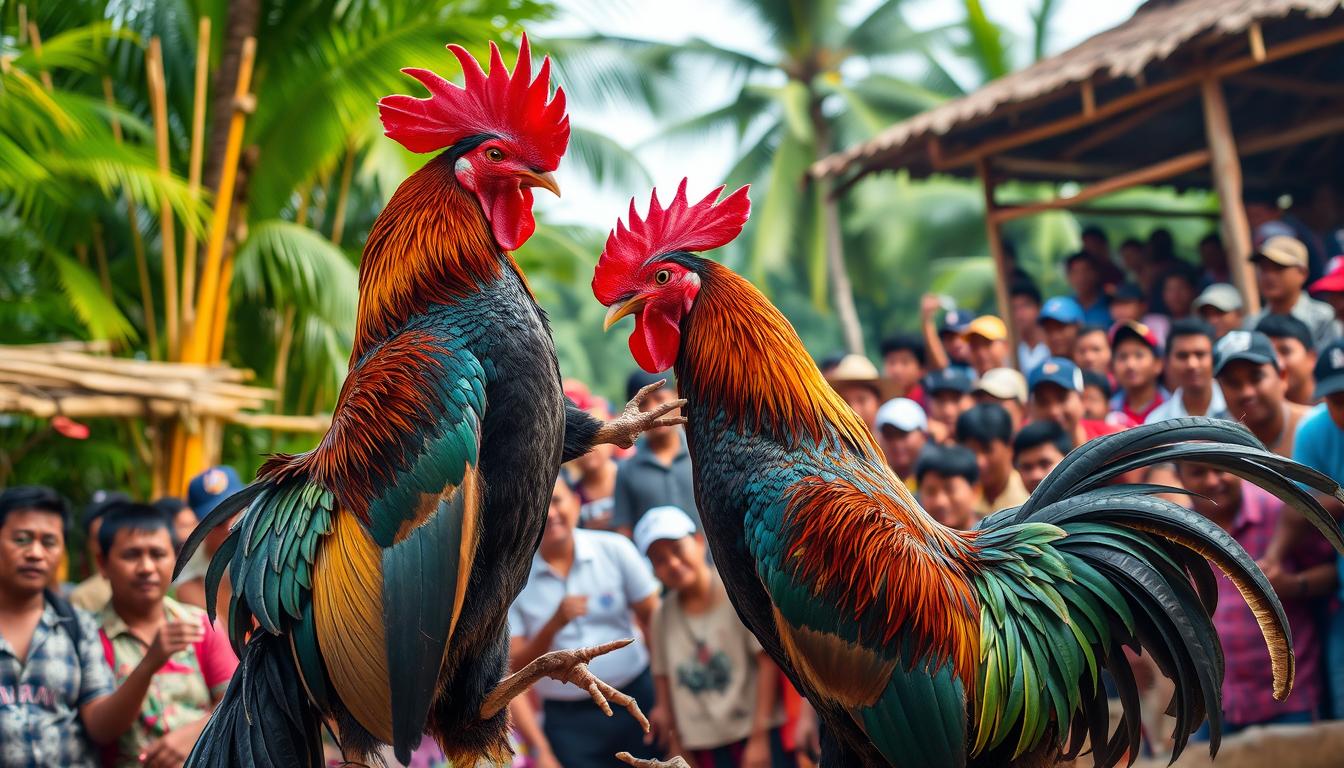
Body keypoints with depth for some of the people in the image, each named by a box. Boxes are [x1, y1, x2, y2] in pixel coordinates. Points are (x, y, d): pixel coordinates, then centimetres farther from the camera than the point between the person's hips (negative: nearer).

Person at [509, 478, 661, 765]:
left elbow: (653, 621, 1)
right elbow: (516, 665, -5)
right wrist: (554, 624, -21)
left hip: (637, 699, 0)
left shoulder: (615, 549, -3)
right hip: (568, 720, 0)